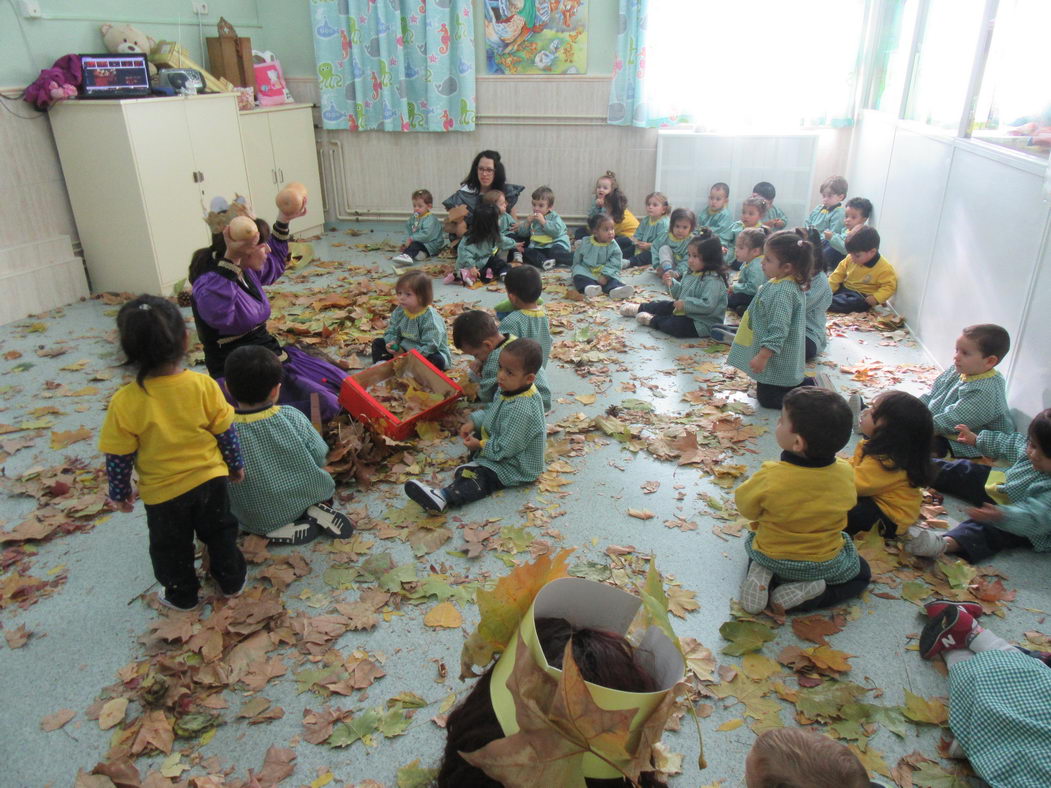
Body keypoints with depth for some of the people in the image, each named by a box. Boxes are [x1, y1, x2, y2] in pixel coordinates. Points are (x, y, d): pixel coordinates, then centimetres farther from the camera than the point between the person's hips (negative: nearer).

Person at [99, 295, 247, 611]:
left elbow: (118, 457, -12)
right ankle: (231, 580, 41)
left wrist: (119, 493, 5)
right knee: (219, 532, 25)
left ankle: (183, 595, 42)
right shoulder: (204, 385, -19)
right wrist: (235, 464, 10)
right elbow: (225, 432, -8)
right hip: (210, 479, 1)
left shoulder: (125, 402, -23)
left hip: (163, 492, -1)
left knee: (171, 547, 23)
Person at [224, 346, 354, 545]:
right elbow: (320, 459, -5)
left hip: (261, 520, -2)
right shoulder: (292, 417, -17)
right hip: (309, 498, 3)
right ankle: (317, 511, 1)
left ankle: (281, 529, 3)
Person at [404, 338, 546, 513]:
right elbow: (491, 411, 15)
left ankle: (443, 498, -43)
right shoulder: (510, 390, -3)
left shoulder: (522, 410, -34)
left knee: (482, 477, -27)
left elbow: (506, 448, -30)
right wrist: (474, 422, -1)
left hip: (515, 466, -11)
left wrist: (481, 446, -17)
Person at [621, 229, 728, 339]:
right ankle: (639, 309, 39)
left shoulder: (713, 281, -26)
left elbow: (708, 305, -33)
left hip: (701, 325, -10)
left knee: (675, 325, -30)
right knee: (664, 305, 20)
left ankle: (653, 320, -7)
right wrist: (672, 283, -2)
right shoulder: (692, 274, 4)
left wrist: (686, 304, -32)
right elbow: (681, 292, 15)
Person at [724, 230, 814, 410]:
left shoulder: (783, 292, -28)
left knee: (767, 398, 2)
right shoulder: (780, 283, 4)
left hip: (777, 359, -10)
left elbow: (778, 329, -30)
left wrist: (762, 356, -28)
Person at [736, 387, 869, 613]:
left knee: (756, 545, 36)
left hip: (770, 558, 1)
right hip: (825, 565, 0)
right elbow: (848, 503, 0)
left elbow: (746, 508, -12)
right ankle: (807, 592, 2)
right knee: (862, 573, 29)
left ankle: (762, 576, 2)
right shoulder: (845, 473, -22)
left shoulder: (770, 478, -31)